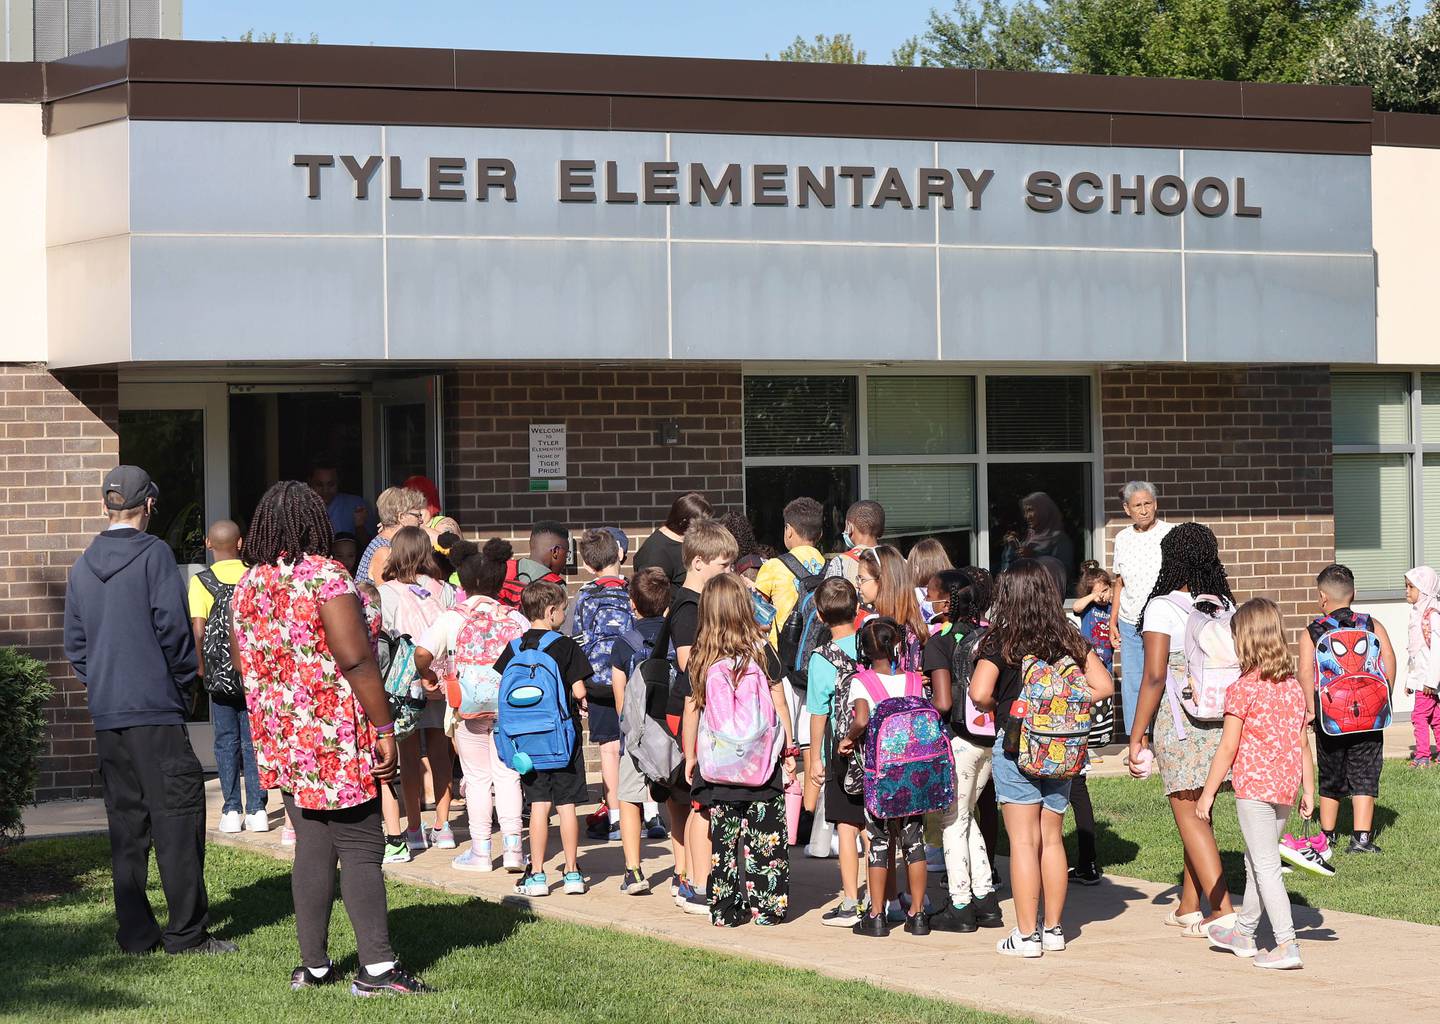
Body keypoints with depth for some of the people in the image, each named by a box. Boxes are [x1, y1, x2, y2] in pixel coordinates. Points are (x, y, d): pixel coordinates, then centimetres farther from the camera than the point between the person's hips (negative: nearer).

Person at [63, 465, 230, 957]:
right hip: (155, 710, -6)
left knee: (125, 820, 10)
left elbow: (75, 643, 14)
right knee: (177, 815, -3)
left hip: (105, 711, 6)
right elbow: (172, 626, -10)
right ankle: (186, 932, -5)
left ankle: (135, 933, 11)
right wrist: (183, 685, 2)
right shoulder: (154, 554, -7)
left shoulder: (83, 566, 10)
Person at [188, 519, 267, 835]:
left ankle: (231, 811, 7)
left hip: (221, 673, -1)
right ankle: (257, 809, 5)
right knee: (253, 740, 8)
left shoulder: (202, 581, -6)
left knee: (226, 741, 8)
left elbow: (199, 631, -11)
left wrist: (200, 667, 2)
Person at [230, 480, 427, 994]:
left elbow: (244, 665, 15)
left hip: (280, 742, 6)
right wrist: (384, 729, -14)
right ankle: (376, 966, -5)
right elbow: (356, 659, -17)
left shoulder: (246, 588, 8)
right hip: (337, 738, -6)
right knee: (361, 850, -2)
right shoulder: (325, 576, -12)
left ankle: (313, 965, 14)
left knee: (312, 848, 12)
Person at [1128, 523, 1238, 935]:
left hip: (1178, 720, -5)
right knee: (1199, 812, 16)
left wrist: (1137, 735, -8)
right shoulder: (1226, 607, 5)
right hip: (1221, 719, 5)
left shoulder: (1162, 608, -9)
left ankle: (1224, 910, -11)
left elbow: (1154, 676, -14)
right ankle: (1188, 908, 25)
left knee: (1189, 816, -1)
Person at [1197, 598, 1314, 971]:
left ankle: (1287, 944, -9)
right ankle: (1244, 932, 34)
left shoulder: (1242, 689, -13)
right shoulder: (1294, 687, 6)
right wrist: (1308, 790, 16)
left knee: (1265, 866, -3)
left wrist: (1208, 793, -4)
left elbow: (1228, 748, -12)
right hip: (1286, 788, 7)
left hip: (1254, 787, -7)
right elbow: (1303, 745, 9)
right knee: (1257, 860, 20)